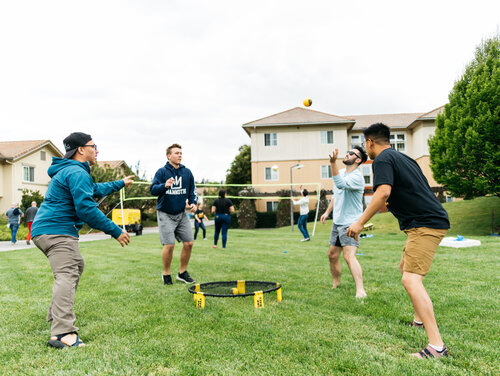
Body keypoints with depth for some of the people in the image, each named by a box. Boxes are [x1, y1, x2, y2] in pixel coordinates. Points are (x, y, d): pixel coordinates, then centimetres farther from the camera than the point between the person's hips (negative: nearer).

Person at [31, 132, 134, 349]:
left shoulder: (68, 171, 22)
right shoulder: (77, 173, -14)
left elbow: (95, 190, 36)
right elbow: (86, 209, -22)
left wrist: (121, 184, 45)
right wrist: (115, 231, -18)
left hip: (45, 230, 11)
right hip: (57, 231, -11)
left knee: (76, 266, 24)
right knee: (67, 275, -21)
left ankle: (56, 315, 31)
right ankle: (62, 334, -30)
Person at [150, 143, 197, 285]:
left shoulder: (187, 172, 7)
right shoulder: (161, 172, -4)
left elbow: (192, 190, 15)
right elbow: (152, 189, -11)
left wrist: (193, 202, -3)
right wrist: (164, 186, -30)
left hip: (181, 214, 4)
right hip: (165, 214, -4)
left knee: (189, 243, 1)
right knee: (169, 245, -10)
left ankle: (182, 272, 20)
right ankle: (166, 274, 12)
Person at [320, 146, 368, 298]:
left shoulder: (357, 177, -17)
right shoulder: (341, 172, 11)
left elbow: (341, 184, -37)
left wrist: (333, 162, -43)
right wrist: (327, 212, 22)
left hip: (350, 223, -9)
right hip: (337, 222, 9)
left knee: (349, 256, -20)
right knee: (332, 255, 15)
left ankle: (360, 291, -21)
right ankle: (336, 283, 31)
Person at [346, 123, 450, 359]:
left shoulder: (382, 160, -9)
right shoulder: (401, 157, 20)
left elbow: (383, 192, -25)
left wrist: (360, 222, -22)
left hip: (425, 224, -10)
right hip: (429, 221, 10)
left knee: (411, 279, -16)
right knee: (405, 267, 25)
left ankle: (436, 346, -18)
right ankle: (420, 320, 36)